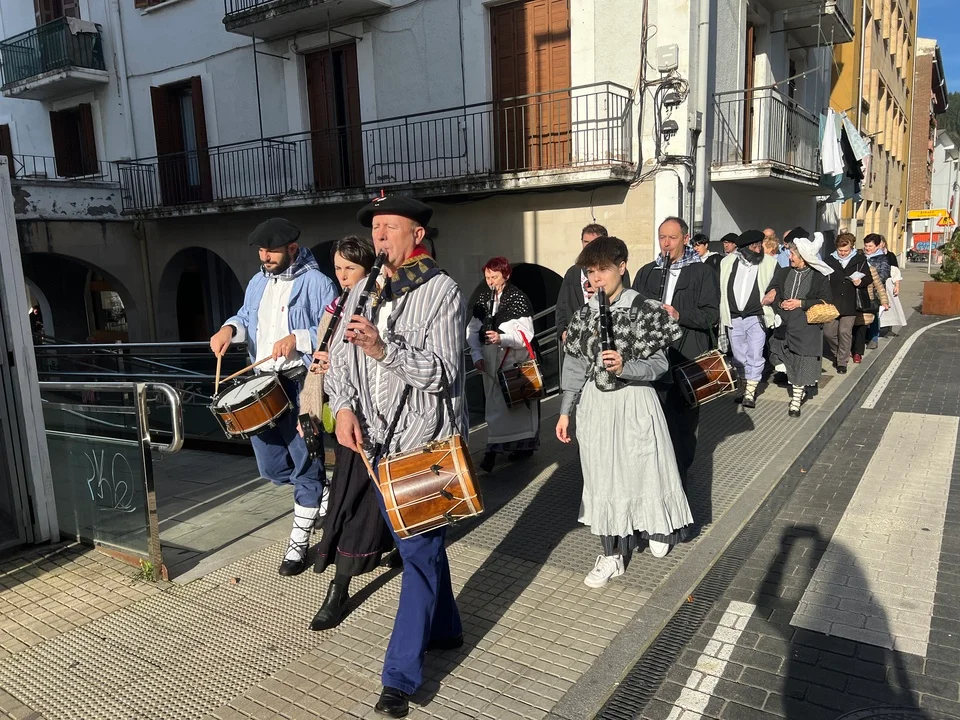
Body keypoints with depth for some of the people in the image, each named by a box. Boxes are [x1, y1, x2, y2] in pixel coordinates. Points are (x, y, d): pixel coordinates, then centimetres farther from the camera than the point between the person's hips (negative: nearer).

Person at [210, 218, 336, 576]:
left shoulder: (316, 283, -10)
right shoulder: (257, 282, 14)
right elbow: (246, 317, 22)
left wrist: (297, 338, -25)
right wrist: (230, 328, 0)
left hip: (301, 385, -7)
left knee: (304, 466, 2)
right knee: (272, 468, 13)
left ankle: (299, 543, 16)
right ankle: (323, 496, 38)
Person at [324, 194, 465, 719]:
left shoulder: (441, 292, -10)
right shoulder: (364, 292, 9)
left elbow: (442, 372, -18)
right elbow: (339, 360, 8)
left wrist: (384, 348, -29)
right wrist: (344, 405, -10)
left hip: (427, 442, -6)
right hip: (378, 440, 7)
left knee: (418, 550, -1)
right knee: (419, 543, 19)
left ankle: (401, 676, 10)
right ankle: (444, 628, 40)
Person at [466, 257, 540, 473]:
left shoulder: (518, 298, -7)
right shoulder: (483, 299, 9)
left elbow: (526, 333, -12)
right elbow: (473, 330, 9)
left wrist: (501, 338, -26)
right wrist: (477, 355, -3)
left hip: (516, 361, -4)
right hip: (491, 360, 5)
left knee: (520, 401, 4)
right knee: (495, 404, 6)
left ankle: (526, 444, 19)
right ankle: (492, 451, 12)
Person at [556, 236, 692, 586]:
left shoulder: (643, 310, -9)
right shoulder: (585, 314, 3)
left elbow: (659, 364, -9)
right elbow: (575, 365, 7)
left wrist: (625, 367, -27)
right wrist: (565, 411, 6)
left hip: (634, 403, -3)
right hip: (596, 404, 4)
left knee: (643, 470, 10)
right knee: (603, 477, 9)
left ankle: (655, 530, 38)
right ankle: (612, 552, 22)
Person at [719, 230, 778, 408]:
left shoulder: (770, 263, -4)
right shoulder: (728, 262, 1)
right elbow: (720, 288, 7)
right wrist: (720, 314, 5)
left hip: (756, 318, -3)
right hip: (733, 318, 3)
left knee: (755, 355, -5)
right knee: (739, 356, 13)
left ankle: (750, 393, 2)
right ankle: (745, 386, 29)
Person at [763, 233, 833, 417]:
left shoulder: (818, 278, -2)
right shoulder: (783, 273, 7)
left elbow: (826, 301, -3)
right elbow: (770, 297, 9)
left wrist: (801, 303, -11)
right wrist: (780, 304, -12)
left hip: (807, 328, -3)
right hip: (785, 326, 3)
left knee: (801, 365, 0)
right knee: (785, 364, 5)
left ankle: (796, 400, 11)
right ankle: (798, 390, 29)